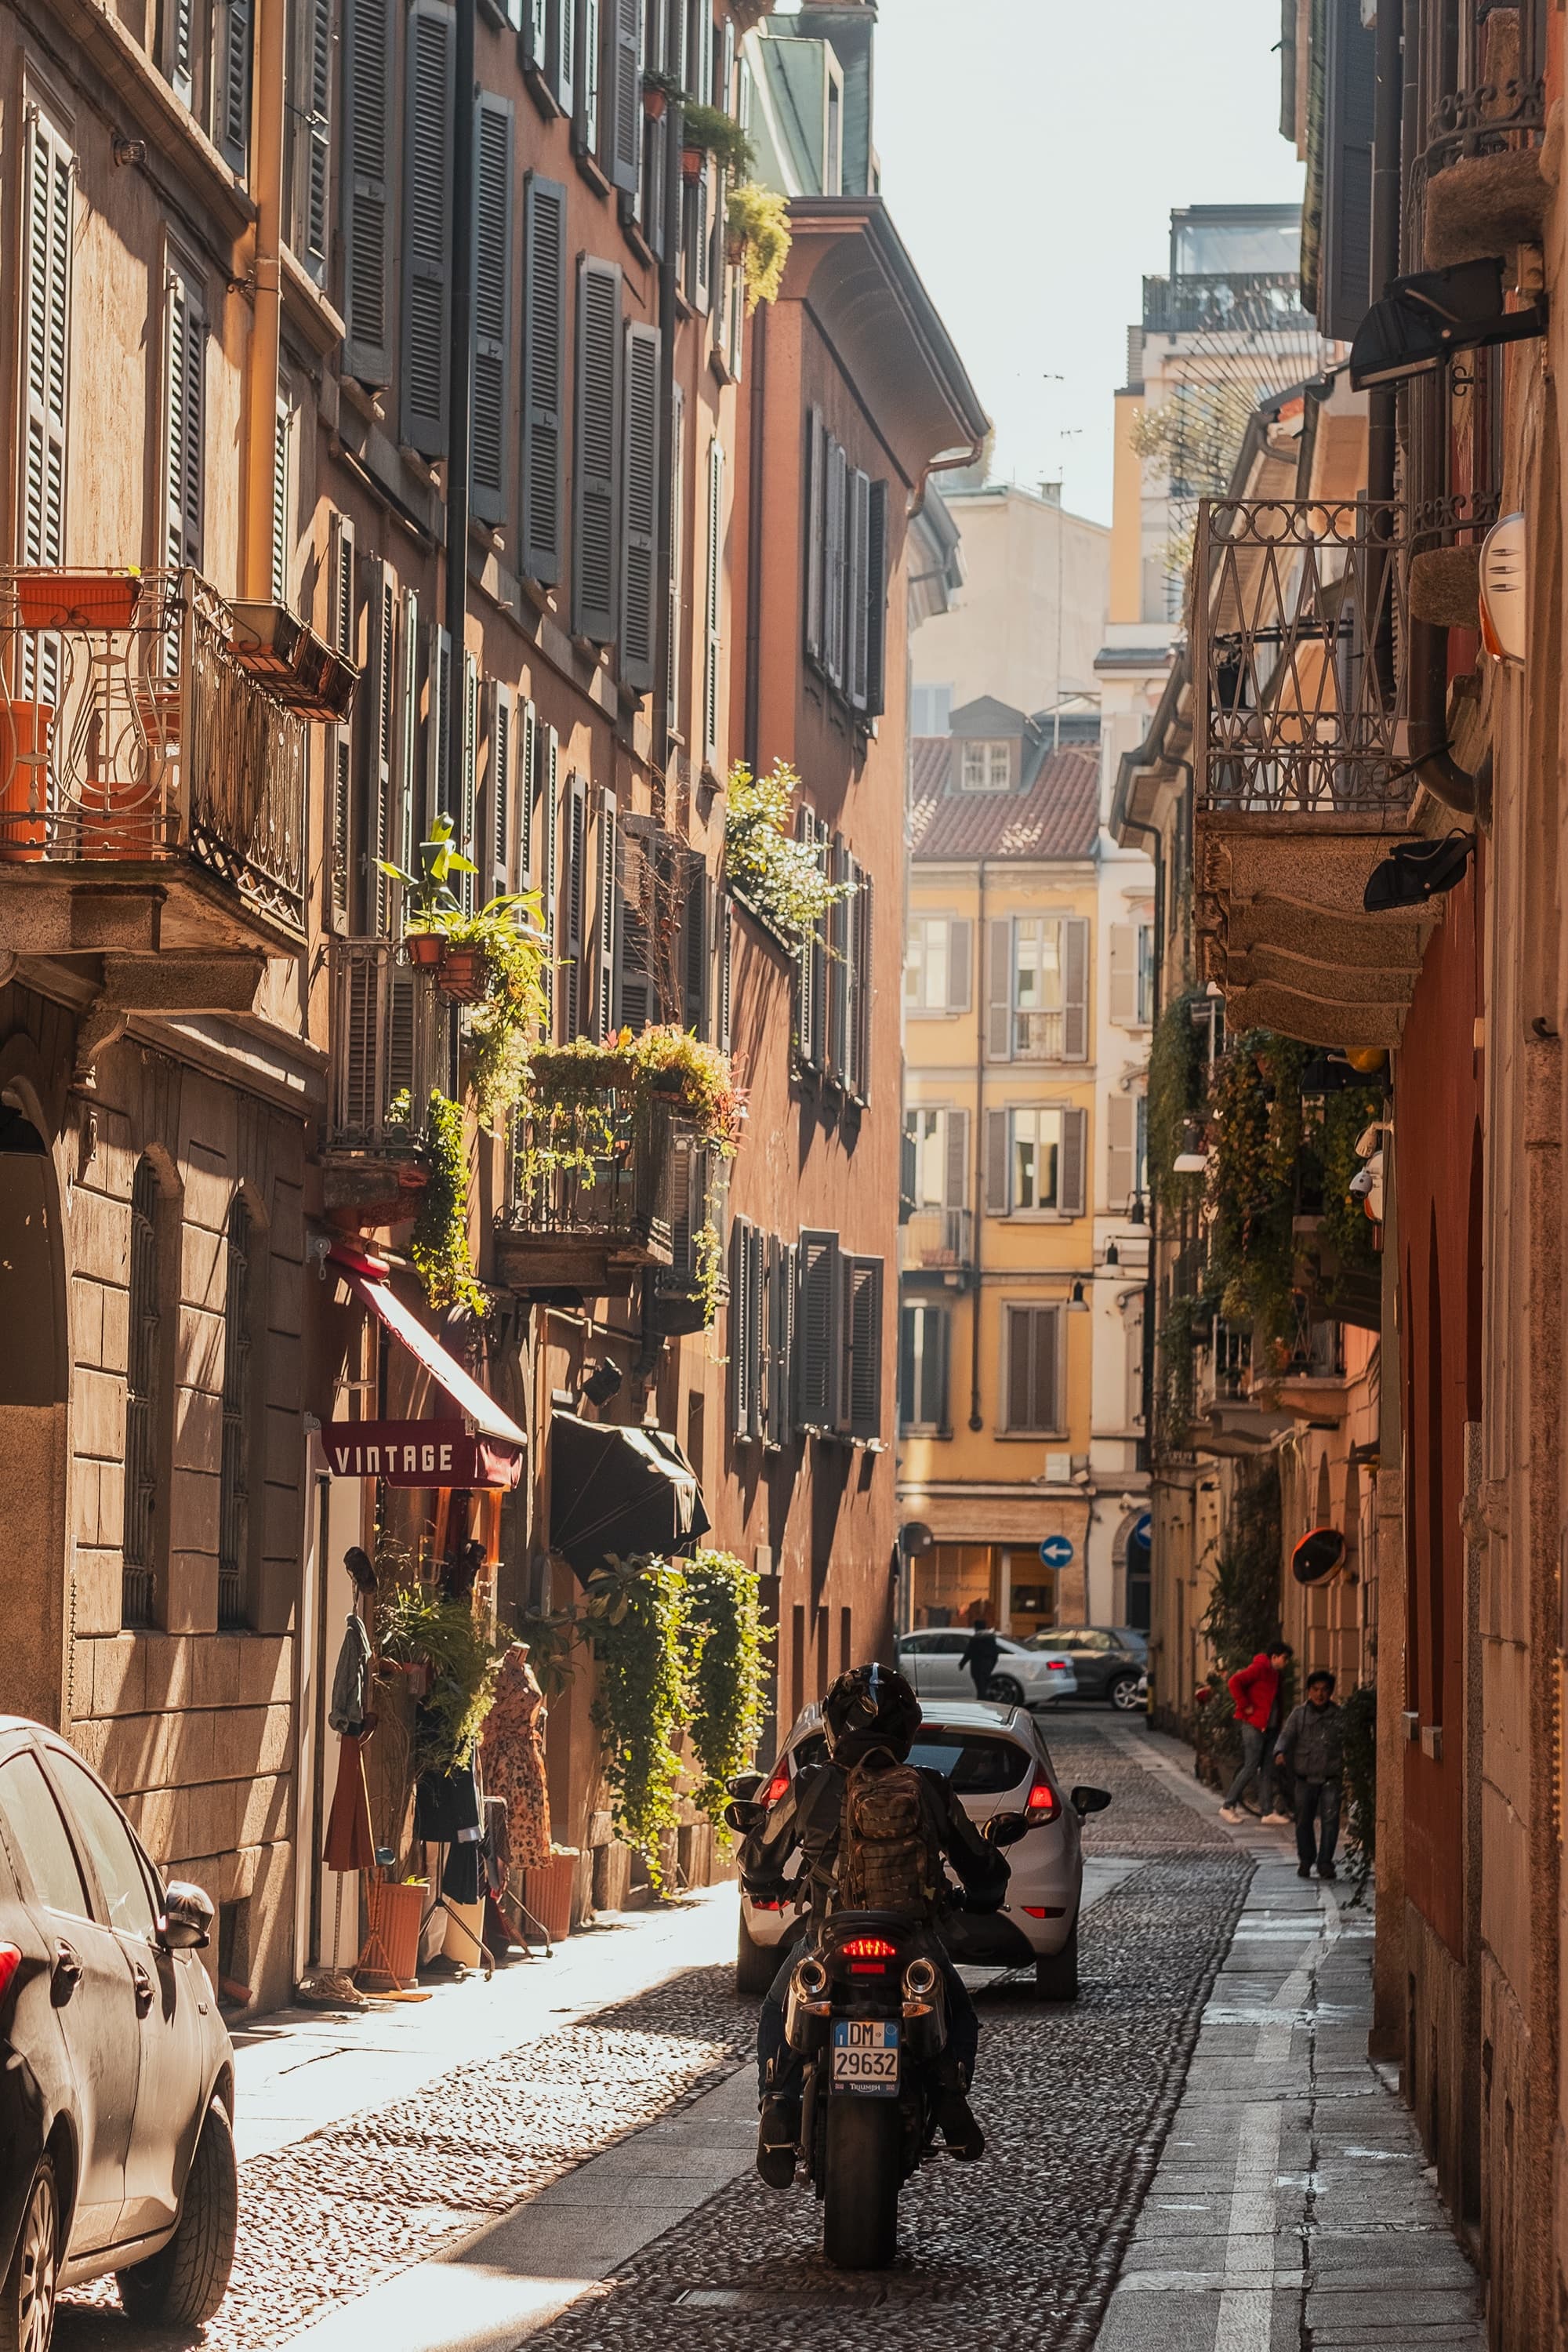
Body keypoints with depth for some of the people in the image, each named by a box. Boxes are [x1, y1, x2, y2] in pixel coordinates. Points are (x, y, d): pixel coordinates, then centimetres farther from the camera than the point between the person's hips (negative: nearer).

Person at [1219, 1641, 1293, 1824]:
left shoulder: (1277, 1674, 15)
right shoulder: (1260, 1668, -13)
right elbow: (1235, 1682, -23)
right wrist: (1245, 1706, -19)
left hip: (1266, 1726, 9)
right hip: (1253, 1724, -9)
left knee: (1267, 1769, 8)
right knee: (1251, 1767, -9)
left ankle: (1267, 1811, 11)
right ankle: (1228, 1806, 0)